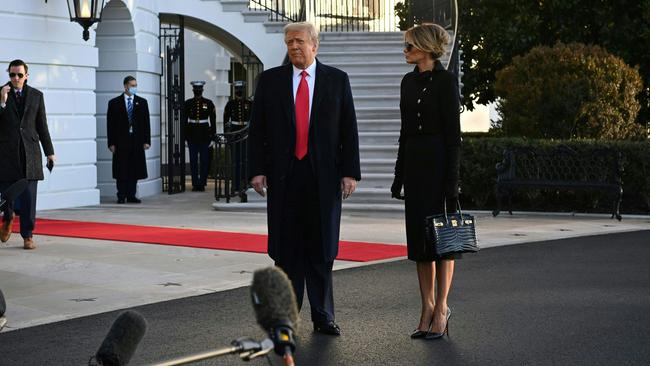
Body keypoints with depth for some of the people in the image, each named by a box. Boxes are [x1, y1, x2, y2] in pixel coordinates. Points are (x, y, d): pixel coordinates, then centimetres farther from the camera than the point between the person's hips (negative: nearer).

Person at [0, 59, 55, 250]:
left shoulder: (36, 95, 9)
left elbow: (42, 126, 12)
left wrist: (50, 152, 10)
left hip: (30, 151, 1)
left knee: (28, 196, -3)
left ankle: (27, 235, 3)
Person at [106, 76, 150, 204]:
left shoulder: (142, 102, 9)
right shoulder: (114, 103, 3)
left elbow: (146, 122, 7)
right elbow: (110, 124, 1)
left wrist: (146, 141, -1)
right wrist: (111, 143, -6)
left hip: (137, 141, 2)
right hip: (121, 141, -2)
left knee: (135, 169, 3)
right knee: (121, 171, 0)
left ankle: (131, 195, 10)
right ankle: (121, 196, 6)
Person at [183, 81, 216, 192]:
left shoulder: (209, 103, 2)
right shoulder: (188, 104, 5)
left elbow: (213, 121, 3)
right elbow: (184, 121, 7)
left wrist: (213, 138, -2)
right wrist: (185, 137, 2)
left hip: (205, 136, -1)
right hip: (192, 136, 1)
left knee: (205, 161, -1)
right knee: (193, 161, 2)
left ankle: (202, 184, 4)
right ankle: (195, 184, 7)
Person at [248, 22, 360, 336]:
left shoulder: (337, 80, 5)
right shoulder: (270, 80, 6)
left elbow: (348, 129, 3)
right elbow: (257, 129, 5)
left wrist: (350, 171, -3)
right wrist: (257, 169, -4)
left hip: (323, 175, 0)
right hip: (283, 174, 0)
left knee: (321, 248, 4)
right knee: (286, 249, 4)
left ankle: (323, 317, 12)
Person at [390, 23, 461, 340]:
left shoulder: (445, 81, -10)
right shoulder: (408, 81, 13)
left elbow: (453, 132, -12)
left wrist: (453, 179, -16)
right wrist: (399, 173, 15)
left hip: (438, 160, -7)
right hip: (413, 160, 8)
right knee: (418, 234, 7)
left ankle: (441, 308, 5)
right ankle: (428, 308, 14)